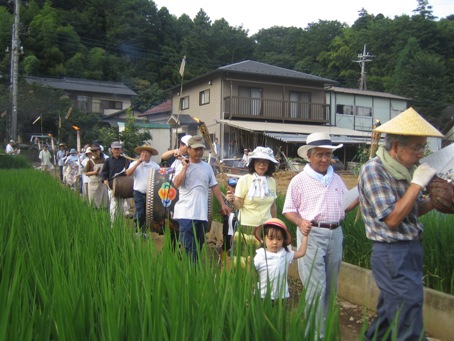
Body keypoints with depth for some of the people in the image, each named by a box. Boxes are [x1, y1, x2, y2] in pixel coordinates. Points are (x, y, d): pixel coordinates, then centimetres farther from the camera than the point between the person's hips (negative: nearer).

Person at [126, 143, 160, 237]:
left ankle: (144, 231, 24)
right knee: (139, 214, -4)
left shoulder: (155, 166, 2)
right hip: (139, 193, -1)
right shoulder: (135, 163, 3)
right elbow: (128, 173, -12)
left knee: (148, 214, 9)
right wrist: (138, 162, -14)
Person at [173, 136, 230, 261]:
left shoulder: (207, 167, 13)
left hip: (202, 214, 5)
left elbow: (214, 186, 16)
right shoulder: (182, 166, 0)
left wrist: (222, 204, 12)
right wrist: (185, 167, -13)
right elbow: (176, 184, -16)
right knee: (187, 247, -6)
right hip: (186, 213, -5)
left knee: (198, 247, 12)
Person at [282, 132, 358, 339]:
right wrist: (300, 222, -21)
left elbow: (346, 205, 15)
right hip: (312, 235, -5)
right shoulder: (299, 180, -4)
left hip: (335, 234, 6)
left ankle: (323, 324, 33)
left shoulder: (337, 179, 11)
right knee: (316, 288, -5)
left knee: (331, 287, 16)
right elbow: (288, 210, -3)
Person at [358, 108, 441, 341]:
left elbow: (415, 210, 13)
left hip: (411, 251, 8)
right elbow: (392, 218, -22)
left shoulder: (406, 169, 6)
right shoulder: (373, 170, -18)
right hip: (392, 255, -8)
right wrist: (417, 184, -19)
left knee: (388, 316, 21)